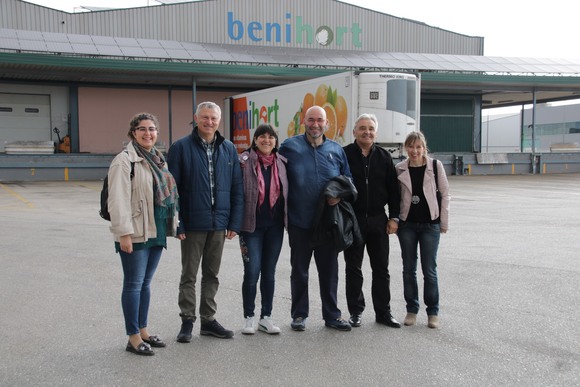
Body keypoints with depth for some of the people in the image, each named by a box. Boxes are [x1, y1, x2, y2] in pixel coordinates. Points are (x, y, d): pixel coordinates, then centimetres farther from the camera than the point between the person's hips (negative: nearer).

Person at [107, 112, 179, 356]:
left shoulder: (158, 160, 16)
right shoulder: (125, 161, -10)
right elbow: (118, 200, -17)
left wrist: (173, 225, 14)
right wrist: (124, 233, -22)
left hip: (156, 233, 8)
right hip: (135, 234, -8)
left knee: (146, 283, 15)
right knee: (134, 284, 0)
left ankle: (143, 331, 25)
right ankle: (133, 338, 8)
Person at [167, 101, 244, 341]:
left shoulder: (228, 149, 6)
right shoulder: (181, 148, -4)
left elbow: (237, 188, 6)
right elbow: (171, 188, -6)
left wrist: (235, 222, 0)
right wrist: (176, 223, -12)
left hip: (219, 223, 3)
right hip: (192, 223, -3)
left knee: (212, 275, 13)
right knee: (189, 275, 7)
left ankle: (208, 320, 24)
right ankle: (187, 321, 18)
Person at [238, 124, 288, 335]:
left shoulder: (282, 163, 6)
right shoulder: (245, 161, -5)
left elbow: (287, 192, 13)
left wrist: (287, 219, 8)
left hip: (275, 225, 4)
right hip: (252, 225, -3)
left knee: (269, 272, 10)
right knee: (252, 272, -4)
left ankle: (266, 317, 21)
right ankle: (248, 318, 12)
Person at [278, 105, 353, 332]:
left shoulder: (336, 150, 5)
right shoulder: (290, 146, -2)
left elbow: (348, 179, 13)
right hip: (299, 222, -2)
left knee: (329, 270, 11)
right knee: (299, 271, 10)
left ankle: (332, 315, 24)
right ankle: (299, 315, 23)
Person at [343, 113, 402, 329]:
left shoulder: (384, 157, 7)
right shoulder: (344, 155, -4)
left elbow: (393, 189, 8)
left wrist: (393, 217, 2)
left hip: (378, 220, 3)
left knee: (381, 268, 8)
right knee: (353, 268, 7)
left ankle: (383, 312, 19)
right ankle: (356, 311, 19)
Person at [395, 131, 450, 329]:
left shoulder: (435, 165, -5)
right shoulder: (399, 169, -1)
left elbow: (445, 194, 1)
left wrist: (444, 222, 0)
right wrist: (395, 219, 1)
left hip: (430, 224, -2)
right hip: (407, 224, 2)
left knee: (429, 270, 2)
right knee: (409, 269, 8)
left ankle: (433, 312, 15)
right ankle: (412, 309, 21)